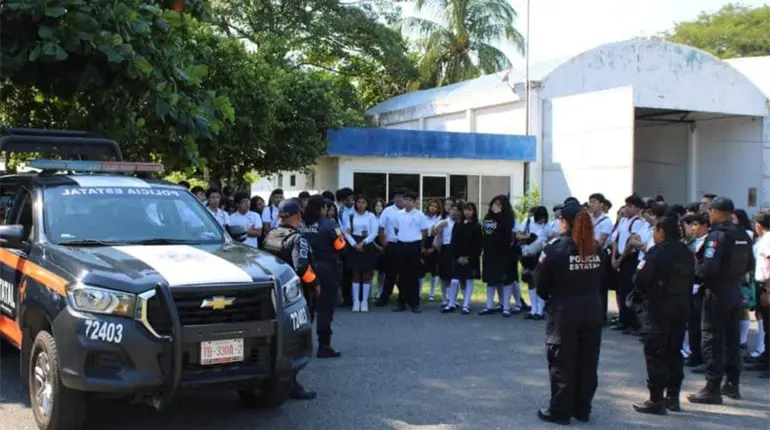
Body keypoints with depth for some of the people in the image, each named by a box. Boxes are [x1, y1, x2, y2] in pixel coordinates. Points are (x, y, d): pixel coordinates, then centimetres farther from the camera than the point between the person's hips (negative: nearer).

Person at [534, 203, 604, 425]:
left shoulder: (555, 247, -12)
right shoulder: (595, 247, 4)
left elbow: (541, 281, -7)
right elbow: (600, 279, 8)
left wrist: (548, 297, 11)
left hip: (564, 311, -5)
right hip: (593, 309, 5)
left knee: (562, 362, 4)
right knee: (587, 362, 12)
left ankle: (560, 410, 10)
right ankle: (582, 409, 22)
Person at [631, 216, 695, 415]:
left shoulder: (657, 252, -14)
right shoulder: (687, 253, 9)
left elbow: (641, 279, -18)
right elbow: (691, 281, 13)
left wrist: (640, 295, 1)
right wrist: (683, 300, 17)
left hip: (658, 308, -7)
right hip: (681, 309, 7)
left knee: (655, 354, -2)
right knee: (674, 352, 15)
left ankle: (656, 400, -2)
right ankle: (673, 397, 21)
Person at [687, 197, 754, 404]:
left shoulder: (716, 235, -18)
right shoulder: (742, 235, 6)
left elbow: (709, 267, -24)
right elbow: (749, 265, 12)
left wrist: (695, 269, -6)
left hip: (717, 292, -8)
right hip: (735, 291, 8)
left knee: (713, 340, -2)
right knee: (732, 337, 16)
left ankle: (712, 388, 0)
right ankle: (732, 384, 25)